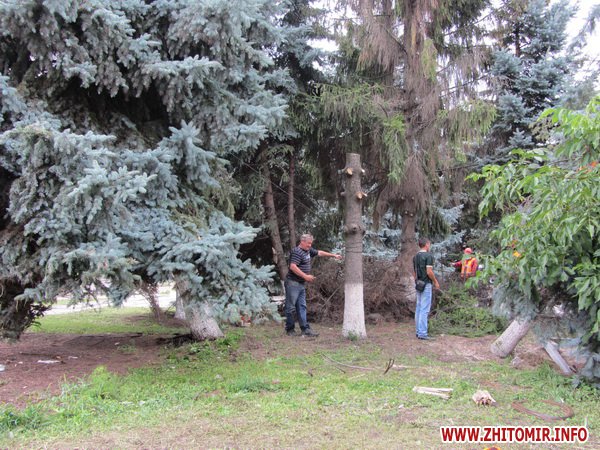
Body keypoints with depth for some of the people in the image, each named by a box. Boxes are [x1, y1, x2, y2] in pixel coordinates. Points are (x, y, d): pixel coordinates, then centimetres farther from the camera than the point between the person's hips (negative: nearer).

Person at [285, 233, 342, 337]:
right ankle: (290, 329, 6)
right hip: (293, 283, -10)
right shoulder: (297, 252, -15)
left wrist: (333, 255, 32)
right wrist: (305, 276, -23)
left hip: (301, 284, 10)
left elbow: (319, 253, 30)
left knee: (302, 307, 8)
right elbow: (292, 267, -25)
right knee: (291, 307, -1)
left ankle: (305, 329, 8)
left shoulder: (308, 251, 15)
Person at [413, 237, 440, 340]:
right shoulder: (428, 256, -13)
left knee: (419, 308, 11)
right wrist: (436, 282, -6)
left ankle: (419, 331, 16)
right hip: (426, 284, -8)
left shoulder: (415, 257, 11)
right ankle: (422, 333, -8)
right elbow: (429, 272, -19)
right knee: (425, 309, -7)